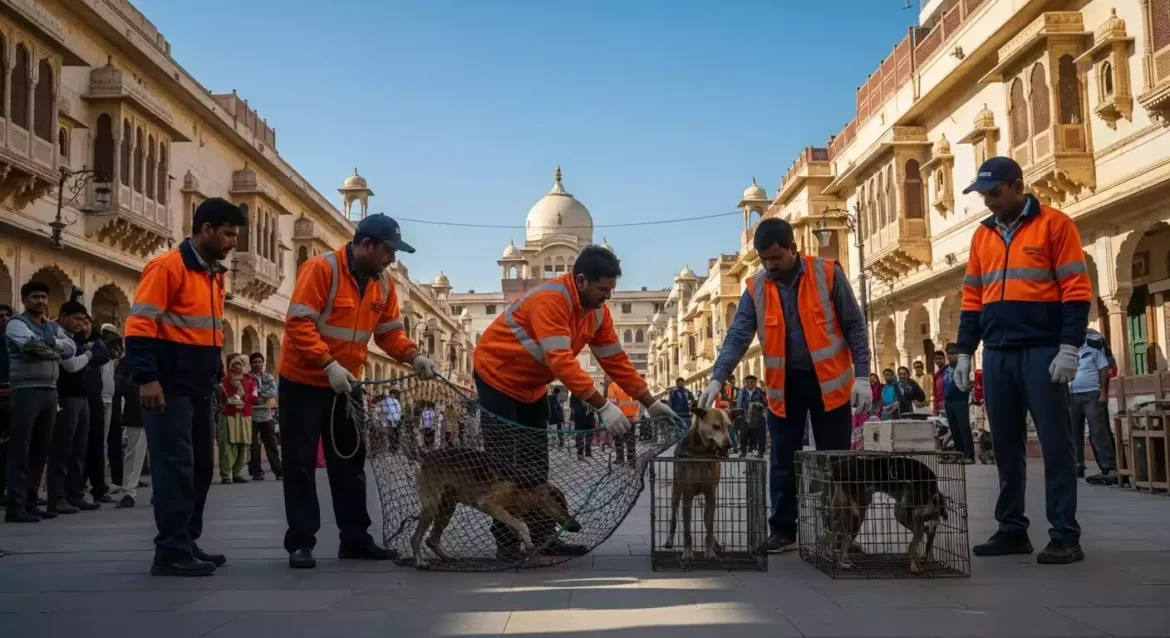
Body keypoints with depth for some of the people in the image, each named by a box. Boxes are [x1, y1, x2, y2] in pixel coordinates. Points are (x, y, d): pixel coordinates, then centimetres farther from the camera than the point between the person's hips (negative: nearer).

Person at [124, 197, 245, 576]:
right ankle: (172, 552, -3)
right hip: (169, 389, -9)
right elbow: (140, 326, -16)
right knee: (175, 468, -8)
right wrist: (147, 378, -23)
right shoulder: (168, 266, -10)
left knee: (200, 467, 10)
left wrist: (216, 374, 17)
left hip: (200, 390, 9)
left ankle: (186, 545, 19)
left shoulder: (214, 275, 17)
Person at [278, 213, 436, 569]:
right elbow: (299, 324, -24)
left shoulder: (383, 282, 2)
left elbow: (390, 331, 6)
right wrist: (328, 365, -32)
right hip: (303, 382, -7)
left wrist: (413, 356, -13)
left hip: (345, 384, 7)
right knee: (300, 463, 0)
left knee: (349, 462, 10)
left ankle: (355, 538, 18)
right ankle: (300, 542, 6)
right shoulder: (322, 269, -19)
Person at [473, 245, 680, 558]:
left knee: (535, 463, 8)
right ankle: (507, 542, -4)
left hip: (530, 386, 9)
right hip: (496, 376, -9)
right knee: (503, 462, -8)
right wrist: (603, 406, -41)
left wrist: (650, 403, -5)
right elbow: (562, 362, -39)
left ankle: (542, 536, 11)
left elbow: (616, 360, -1)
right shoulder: (550, 299, -32)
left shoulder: (597, 311, -5)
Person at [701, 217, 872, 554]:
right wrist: (717, 379, -19)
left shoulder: (827, 274, -8)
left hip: (829, 380, -2)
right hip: (784, 384, 2)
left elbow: (854, 326, -4)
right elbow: (738, 336, -6)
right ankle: (783, 530, 16)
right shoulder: (756, 288, -1)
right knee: (783, 461, 6)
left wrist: (862, 375, -11)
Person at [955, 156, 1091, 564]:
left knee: (1054, 443, -2)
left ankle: (1065, 536, 2)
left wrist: (1069, 348, -14)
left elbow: (1076, 290, -7)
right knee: (1005, 446, 8)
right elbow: (972, 298, 16)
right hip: (997, 355, 6)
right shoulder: (982, 235, 14)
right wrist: (964, 352, 11)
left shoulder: (1054, 224, -3)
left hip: (1043, 353, -5)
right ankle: (1012, 529, 16)